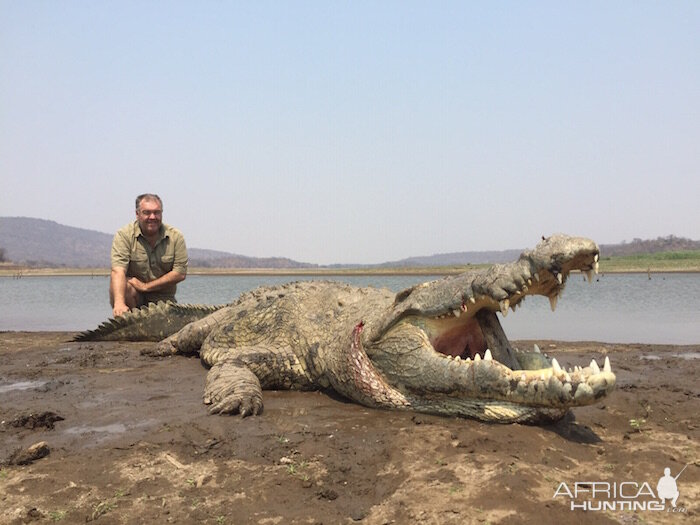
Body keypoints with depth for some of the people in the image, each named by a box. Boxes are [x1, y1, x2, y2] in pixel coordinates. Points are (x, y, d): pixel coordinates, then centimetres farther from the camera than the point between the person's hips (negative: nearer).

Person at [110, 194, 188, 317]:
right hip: (134, 297, 0)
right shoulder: (124, 235, -9)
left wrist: (146, 286, -14)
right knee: (122, 285, -31)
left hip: (162, 298, 0)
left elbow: (180, 273, -8)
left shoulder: (175, 237, -3)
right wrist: (119, 303, -40)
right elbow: (118, 270, -23)